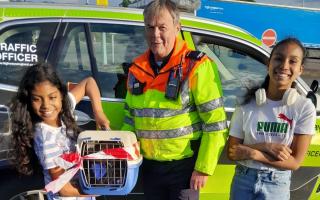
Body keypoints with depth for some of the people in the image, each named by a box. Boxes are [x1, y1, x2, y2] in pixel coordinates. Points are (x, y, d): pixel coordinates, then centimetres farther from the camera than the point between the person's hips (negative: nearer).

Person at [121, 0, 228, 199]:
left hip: (184, 166, -6)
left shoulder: (196, 66, -14)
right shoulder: (137, 68, 5)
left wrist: (203, 168, -15)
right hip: (149, 166, 6)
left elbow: (216, 123, -14)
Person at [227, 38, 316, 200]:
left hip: (277, 185, -1)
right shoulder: (247, 104, -6)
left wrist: (253, 153, -17)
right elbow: (232, 152, -4)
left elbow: (295, 161, -11)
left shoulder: (304, 107, -10)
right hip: (243, 180, 1)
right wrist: (265, 146, -18)